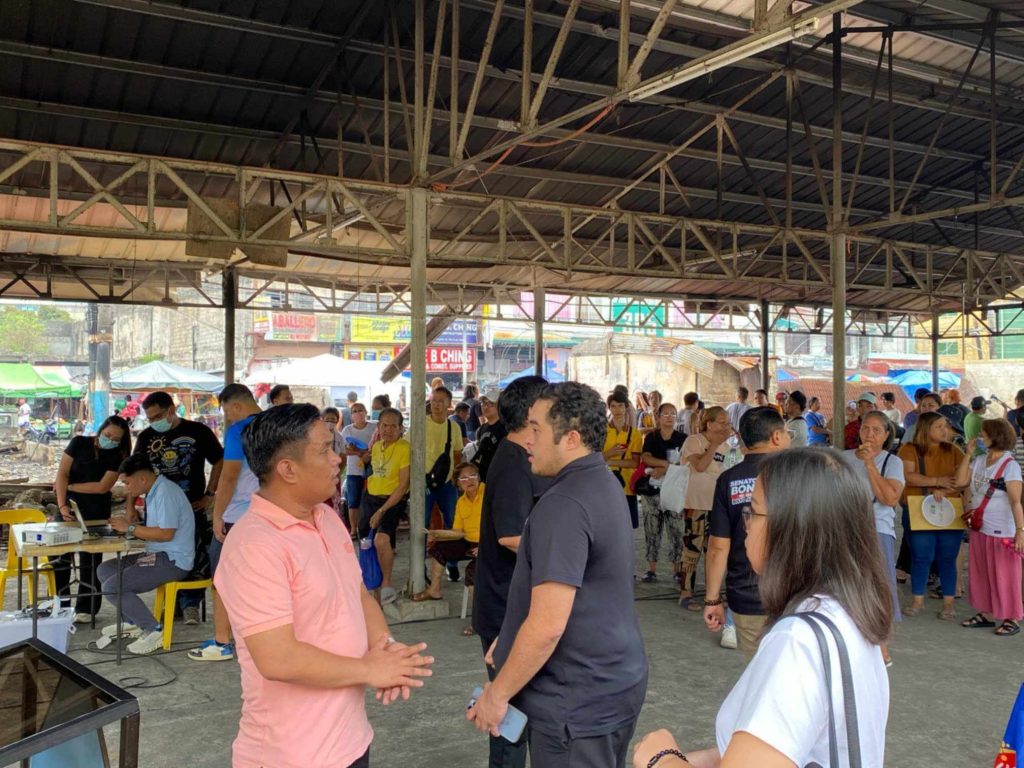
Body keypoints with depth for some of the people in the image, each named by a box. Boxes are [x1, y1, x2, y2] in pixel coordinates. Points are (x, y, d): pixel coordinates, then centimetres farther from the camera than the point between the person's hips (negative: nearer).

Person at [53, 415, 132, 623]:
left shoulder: (117, 457, -2)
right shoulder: (79, 443, -1)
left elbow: (103, 487, -10)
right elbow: (62, 474, -7)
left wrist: (69, 486, -8)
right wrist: (62, 505, -17)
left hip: (96, 512, -1)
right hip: (69, 505, 1)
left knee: (90, 558, 1)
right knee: (60, 555, 1)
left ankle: (86, 608, 9)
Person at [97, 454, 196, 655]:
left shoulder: (166, 492, -18)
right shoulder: (155, 492, 16)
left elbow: (166, 533, -24)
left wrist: (131, 528, -14)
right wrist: (129, 526, 3)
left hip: (172, 561, -11)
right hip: (159, 555, 11)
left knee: (111, 587, -17)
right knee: (104, 570, 13)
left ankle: (154, 631, -8)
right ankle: (132, 622, 17)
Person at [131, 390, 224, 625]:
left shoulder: (198, 431, -1)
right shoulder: (146, 437, 9)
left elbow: (219, 462, 3)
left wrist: (209, 495, -2)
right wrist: (130, 505, -1)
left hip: (192, 508, -3)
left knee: (194, 558, -5)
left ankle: (190, 604, 5)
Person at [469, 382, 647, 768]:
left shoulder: (564, 505, -24)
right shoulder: (604, 484, 7)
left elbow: (547, 626, -27)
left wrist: (497, 694, -15)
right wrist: (513, 637, 16)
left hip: (578, 701, -9)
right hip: (617, 680, 9)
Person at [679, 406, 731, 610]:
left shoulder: (724, 446, 11)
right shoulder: (694, 441, -11)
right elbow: (700, 466, -27)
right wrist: (714, 444, -21)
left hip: (716, 503, 8)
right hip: (696, 503, -7)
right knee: (692, 548, -5)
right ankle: (685, 594, 3)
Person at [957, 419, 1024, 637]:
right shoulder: (979, 461, 5)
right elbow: (960, 481, -3)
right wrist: (968, 454, -3)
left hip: (1002, 532, -7)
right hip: (979, 529, 7)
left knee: (1004, 576, 2)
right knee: (981, 573, 14)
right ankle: (986, 614, 26)